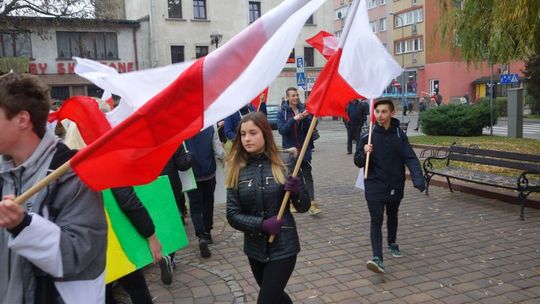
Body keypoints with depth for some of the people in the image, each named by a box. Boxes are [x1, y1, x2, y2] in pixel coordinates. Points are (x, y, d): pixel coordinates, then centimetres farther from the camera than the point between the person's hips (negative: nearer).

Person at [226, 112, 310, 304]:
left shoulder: (283, 164, -9)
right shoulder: (237, 171, -5)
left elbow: (303, 207, -3)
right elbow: (232, 215, -5)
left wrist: (297, 191, -23)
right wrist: (262, 224, -19)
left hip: (283, 247, -3)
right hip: (255, 248, 3)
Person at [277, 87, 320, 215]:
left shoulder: (303, 109, 2)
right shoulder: (282, 112, -3)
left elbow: (311, 127, 0)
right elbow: (281, 129, -14)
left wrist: (306, 118, -19)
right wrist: (294, 119, -24)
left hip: (304, 148, 1)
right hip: (289, 148, -1)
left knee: (308, 175, -3)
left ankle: (312, 203, -5)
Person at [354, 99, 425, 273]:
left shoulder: (399, 135, -3)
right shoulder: (369, 135, -6)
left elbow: (410, 159, -10)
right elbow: (358, 162, -3)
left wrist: (418, 180, -25)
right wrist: (365, 153, -25)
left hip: (395, 186, 2)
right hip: (374, 186, -2)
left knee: (392, 216, 22)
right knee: (376, 220, -10)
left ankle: (392, 243, 45)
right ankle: (377, 258, -12)